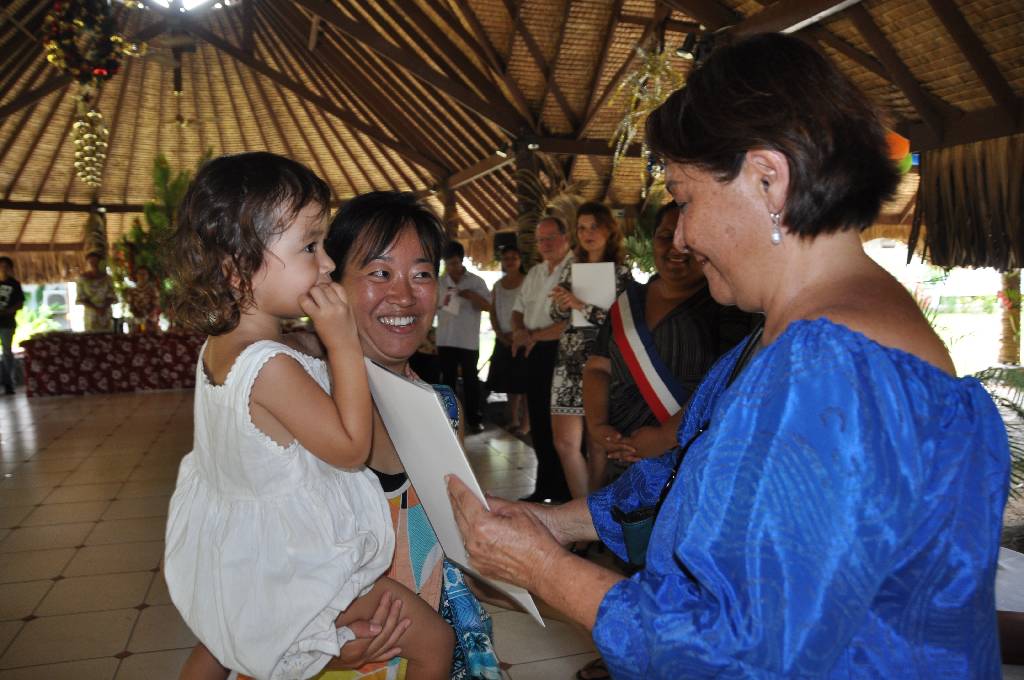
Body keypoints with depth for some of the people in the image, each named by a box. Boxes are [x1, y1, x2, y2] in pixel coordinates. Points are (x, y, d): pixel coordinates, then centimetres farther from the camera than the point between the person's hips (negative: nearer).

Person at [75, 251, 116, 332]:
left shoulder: (106, 277, 3)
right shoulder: (82, 278, -2)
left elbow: (111, 296, 5)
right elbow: (81, 299, -2)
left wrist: (104, 308, -12)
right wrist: (95, 309, -13)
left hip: (106, 313, 2)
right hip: (91, 314, -2)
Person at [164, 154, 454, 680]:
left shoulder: (216, 348, -3)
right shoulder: (271, 366, -32)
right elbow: (351, 449, -24)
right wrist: (344, 342, -26)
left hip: (230, 558, 9)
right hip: (294, 572, -9)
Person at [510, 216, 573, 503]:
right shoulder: (534, 273, 17)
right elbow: (518, 310, 22)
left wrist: (535, 335, -12)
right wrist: (519, 331, 0)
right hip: (536, 354, 8)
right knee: (539, 423, 13)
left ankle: (565, 493, 13)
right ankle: (545, 488, 27)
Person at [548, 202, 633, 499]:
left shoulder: (621, 273, -2)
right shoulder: (571, 269, 13)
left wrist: (581, 305, -17)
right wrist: (560, 305, -5)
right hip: (569, 362, 5)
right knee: (564, 442, 2)